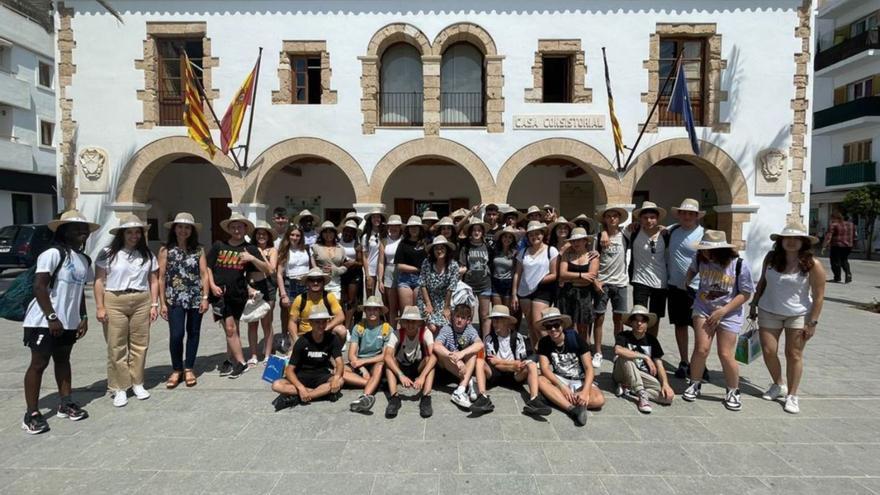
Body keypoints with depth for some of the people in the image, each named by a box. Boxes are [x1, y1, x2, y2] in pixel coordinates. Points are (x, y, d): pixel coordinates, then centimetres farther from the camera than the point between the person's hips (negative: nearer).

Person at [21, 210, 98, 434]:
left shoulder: (84, 260, 9)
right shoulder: (53, 254, -14)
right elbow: (39, 287, -18)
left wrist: (83, 317, 11)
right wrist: (51, 317, -20)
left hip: (69, 322, 7)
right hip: (44, 321, -7)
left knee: (62, 360, 16)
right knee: (39, 364, 1)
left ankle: (65, 403, 26)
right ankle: (31, 414, 9)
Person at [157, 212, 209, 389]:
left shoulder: (199, 249, 3)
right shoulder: (165, 250, 0)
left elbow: (204, 274, 2)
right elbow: (161, 278, 0)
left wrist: (205, 298, -4)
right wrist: (162, 303, -3)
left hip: (196, 298, 2)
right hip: (175, 299, -1)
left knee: (193, 333, 8)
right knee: (176, 335, -7)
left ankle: (189, 368, 22)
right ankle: (176, 369, 14)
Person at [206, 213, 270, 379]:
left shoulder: (250, 249, 3)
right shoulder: (218, 246, 5)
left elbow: (266, 269, 0)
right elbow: (208, 267, 10)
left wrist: (252, 258, -16)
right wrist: (212, 285, -3)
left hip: (238, 295, 1)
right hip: (220, 294, -1)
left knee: (233, 330, 11)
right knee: (230, 329, -4)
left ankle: (230, 360, 24)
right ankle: (241, 363, 3)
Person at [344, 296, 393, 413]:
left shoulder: (387, 329, -5)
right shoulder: (358, 327, -1)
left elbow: (385, 356, -10)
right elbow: (351, 355, -6)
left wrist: (363, 361, -17)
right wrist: (362, 369, -22)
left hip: (376, 365, -2)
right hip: (359, 365, 2)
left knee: (380, 364, -37)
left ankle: (365, 396, -55)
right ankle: (372, 385, -28)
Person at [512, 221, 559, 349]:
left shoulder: (551, 251, -2)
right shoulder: (523, 252, 10)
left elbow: (555, 275, -5)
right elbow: (517, 274, 9)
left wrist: (539, 281, -10)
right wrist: (514, 294, 5)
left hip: (542, 291, -4)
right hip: (524, 292, 5)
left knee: (537, 325, -13)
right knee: (530, 326, 11)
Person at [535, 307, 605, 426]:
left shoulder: (576, 339, -13)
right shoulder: (544, 343, -6)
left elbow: (589, 368, -15)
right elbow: (545, 368, -15)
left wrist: (585, 391, -30)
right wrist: (562, 387, -29)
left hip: (580, 381, -1)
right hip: (559, 380, 1)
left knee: (599, 400, -30)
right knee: (540, 380, -30)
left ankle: (557, 398, -28)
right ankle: (574, 409, -40)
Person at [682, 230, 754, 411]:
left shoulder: (739, 265, -17)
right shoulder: (701, 259, -9)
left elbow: (745, 294, -10)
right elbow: (693, 269, 17)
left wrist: (722, 311, -16)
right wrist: (686, 282, 1)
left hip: (729, 313, -2)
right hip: (703, 309, 2)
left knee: (725, 354, -1)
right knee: (701, 349, -7)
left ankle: (733, 392, 22)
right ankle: (695, 385, 15)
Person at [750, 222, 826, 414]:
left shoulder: (812, 265, -13)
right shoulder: (771, 258, -3)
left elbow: (818, 296, -10)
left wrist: (812, 323, -12)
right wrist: (754, 305, 12)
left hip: (798, 315, -3)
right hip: (769, 312, 3)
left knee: (794, 354, 2)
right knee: (768, 351, 2)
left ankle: (792, 396, 15)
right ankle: (778, 385, 26)